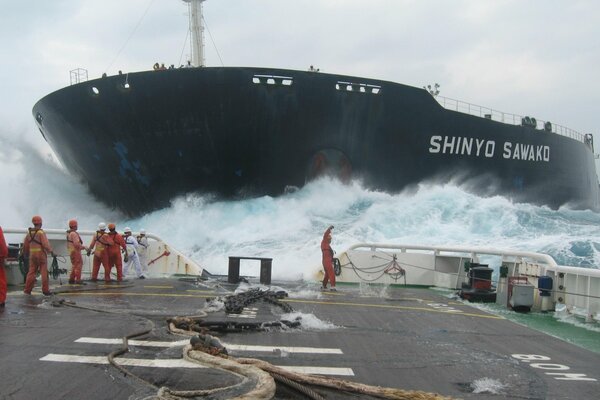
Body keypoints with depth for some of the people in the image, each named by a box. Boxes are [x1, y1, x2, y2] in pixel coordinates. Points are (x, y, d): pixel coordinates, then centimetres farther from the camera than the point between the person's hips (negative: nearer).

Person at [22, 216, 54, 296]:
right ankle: (45, 290, 1)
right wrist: (51, 251, -12)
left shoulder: (29, 233, 7)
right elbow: (46, 244, -20)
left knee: (31, 272, 8)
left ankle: (27, 290, 6)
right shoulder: (41, 232, -11)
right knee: (44, 272, 0)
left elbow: (25, 245, 15)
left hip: (32, 255, 5)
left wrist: (26, 252, 29)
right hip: (41, 254, -5)